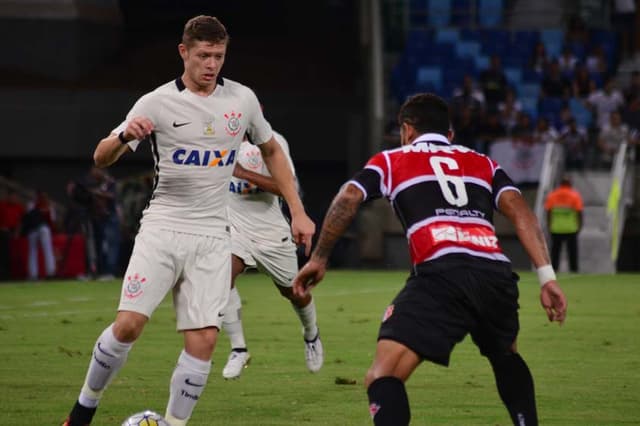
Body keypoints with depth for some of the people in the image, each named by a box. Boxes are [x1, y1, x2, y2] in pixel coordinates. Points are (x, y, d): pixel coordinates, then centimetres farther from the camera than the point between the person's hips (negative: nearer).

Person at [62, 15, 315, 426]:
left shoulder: (243, 99, 5)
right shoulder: (157, 103, -4)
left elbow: (272, 151, 20)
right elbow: (102, 158, -7)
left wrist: (298, 212, 14)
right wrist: (125, 136, -30)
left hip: (211, 236, 2)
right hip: (162, 227, -2)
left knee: (204, 339, -10)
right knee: (129, 324, -14)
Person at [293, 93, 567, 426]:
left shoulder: (391, 161, 23)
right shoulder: (483, 164, 29)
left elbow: (348, 198, 7)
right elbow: (519, 211, 14)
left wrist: (318, 258, 16)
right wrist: (547, 277, 7)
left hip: (440, 275, -4)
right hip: (497, 273, 4)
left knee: (382, 377, -8)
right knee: (506, 357, 35)